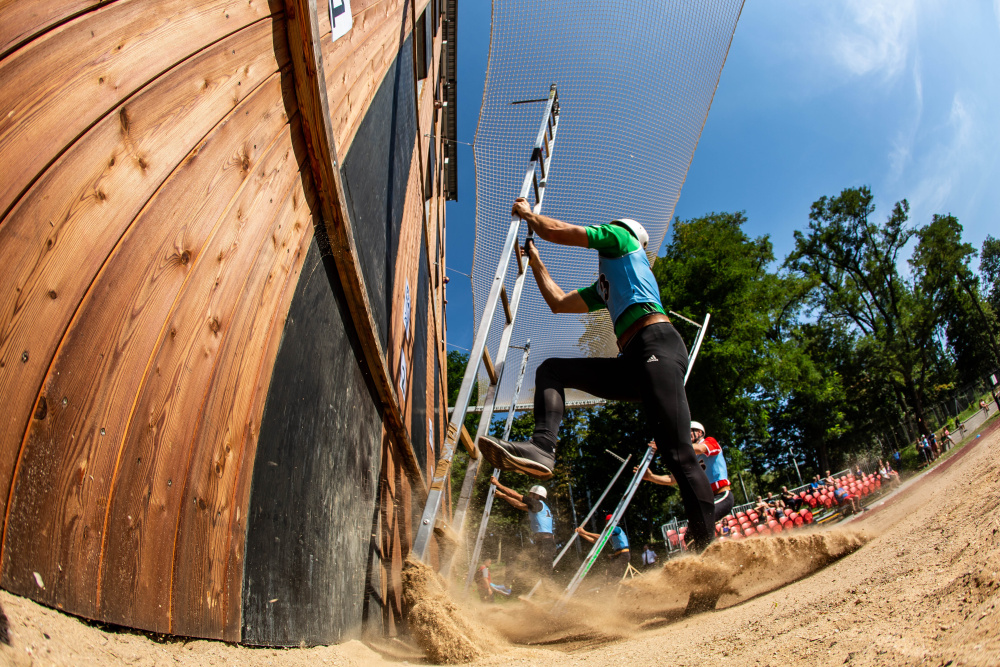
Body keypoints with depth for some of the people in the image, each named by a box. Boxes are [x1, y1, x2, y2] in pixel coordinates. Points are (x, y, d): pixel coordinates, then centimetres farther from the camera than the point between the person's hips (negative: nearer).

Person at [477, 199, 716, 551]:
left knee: (678, 453, -18)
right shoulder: (603, 287, 36)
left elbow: (558, 231, 10)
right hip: (631, 366, 9)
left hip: (658, 347, -9)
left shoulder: (620, 237, 16)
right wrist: (536, 263, 45)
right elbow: (559, 303, 39)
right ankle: (542, 446, -21)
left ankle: (706, 546, -18)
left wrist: (528, 213, 28)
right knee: (551, 370, 2)